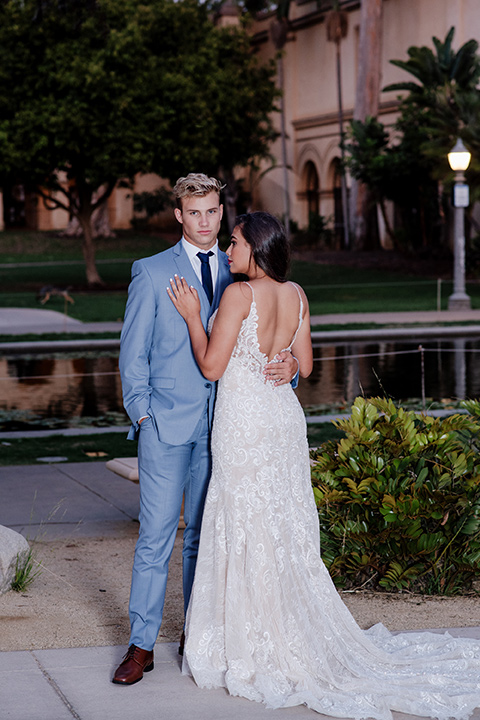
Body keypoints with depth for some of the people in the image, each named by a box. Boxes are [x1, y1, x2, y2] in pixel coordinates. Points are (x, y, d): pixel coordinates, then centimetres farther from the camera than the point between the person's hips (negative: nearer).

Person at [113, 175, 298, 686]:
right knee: (156, 535, -4)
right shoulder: (151, 273, 1)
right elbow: (133, 352, 2)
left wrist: (287, 364, -8)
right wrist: (142, 414, -5)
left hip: (222, 424, 3)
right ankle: (141, 646, 5)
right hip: (167, 424, -3)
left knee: (205, 534, 10)